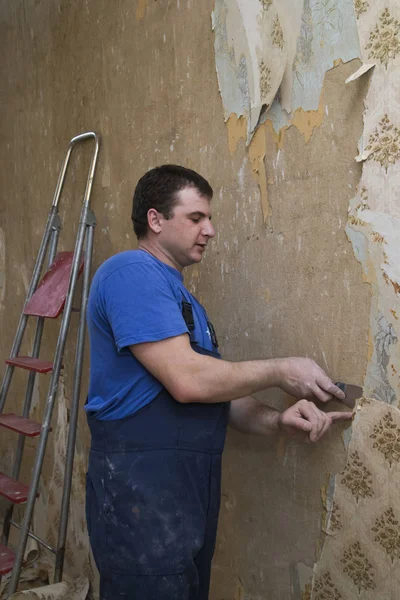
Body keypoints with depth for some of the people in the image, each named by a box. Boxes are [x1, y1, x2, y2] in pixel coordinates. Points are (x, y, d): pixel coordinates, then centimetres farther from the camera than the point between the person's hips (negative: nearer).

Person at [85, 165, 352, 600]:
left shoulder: (183, 298, 17)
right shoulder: (131, 272, -13)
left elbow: (216, 394, 13)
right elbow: (187, 381, -23)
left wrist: (278, 421, -5)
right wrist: (281, 371, -10)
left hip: (193, 484, 10)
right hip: (140, 487, -9)